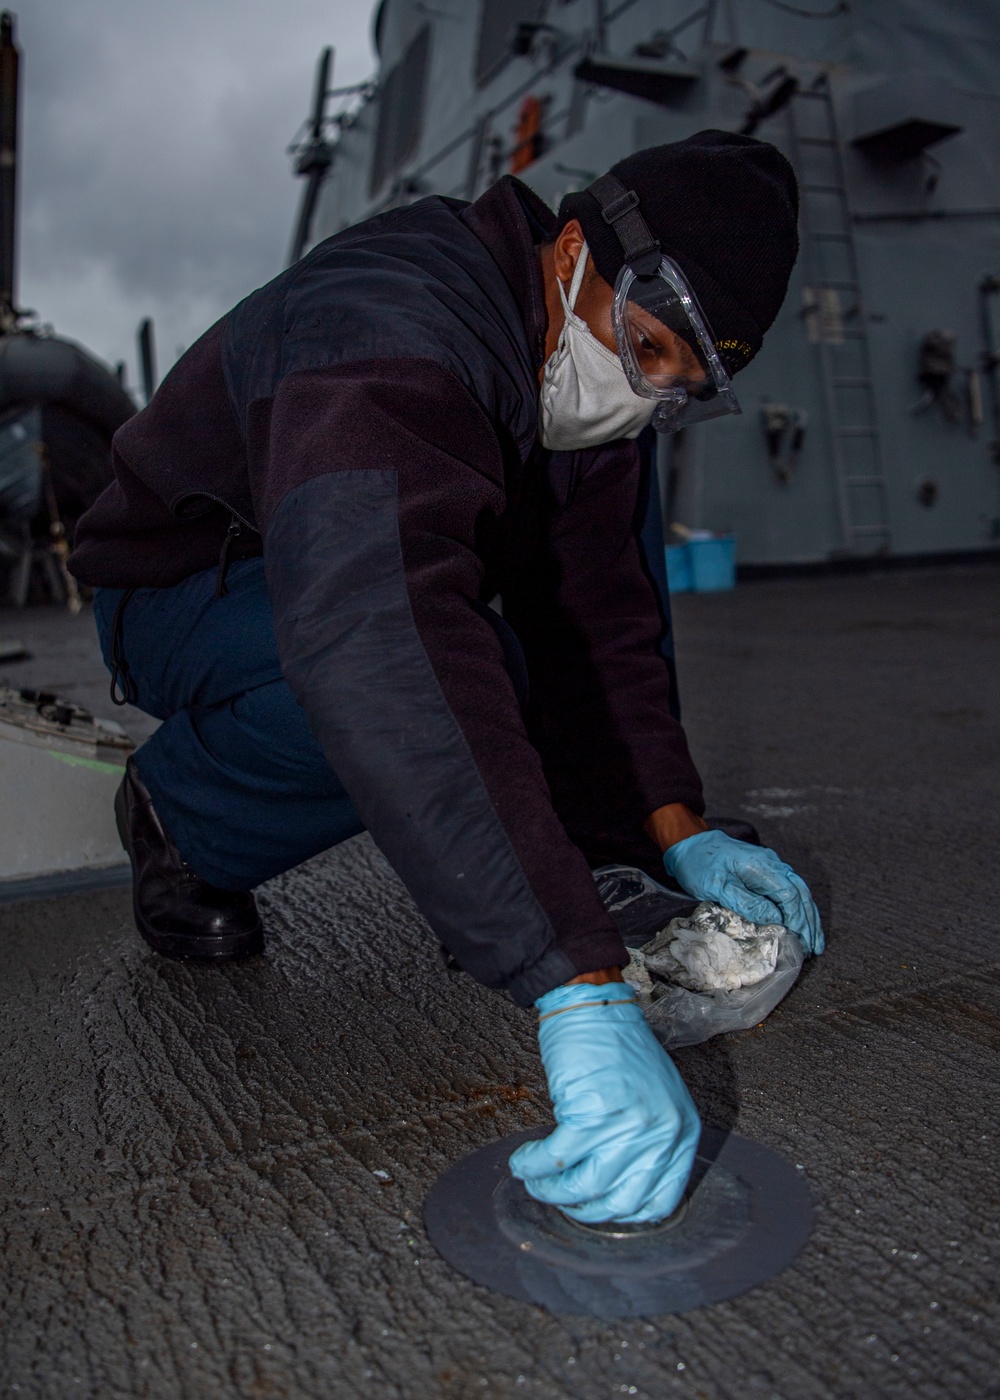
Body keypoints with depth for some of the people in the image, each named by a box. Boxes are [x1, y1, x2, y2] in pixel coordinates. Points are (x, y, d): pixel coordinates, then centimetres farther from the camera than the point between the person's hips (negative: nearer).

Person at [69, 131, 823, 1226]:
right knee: (422, 687, -37)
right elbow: (379, 646, -52)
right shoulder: (393, 330, -34)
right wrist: (579, 994, -57)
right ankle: (184, 818, -7)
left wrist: (677, 830, -15)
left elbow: (592, 616, -2)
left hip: (361, 588, 8)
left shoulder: (579, 374, -5)